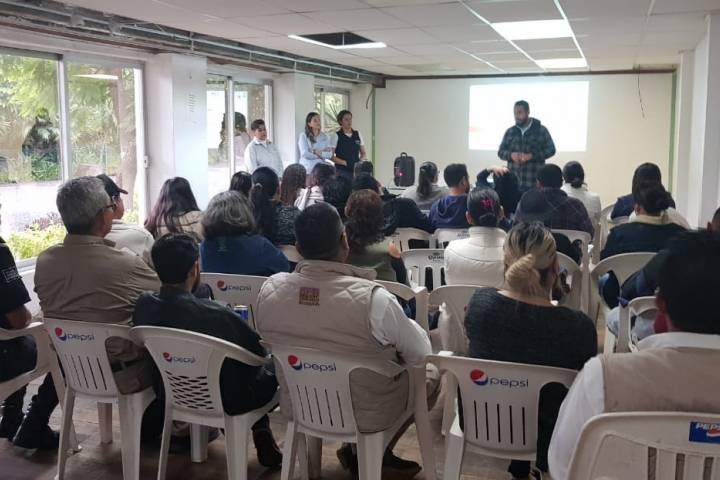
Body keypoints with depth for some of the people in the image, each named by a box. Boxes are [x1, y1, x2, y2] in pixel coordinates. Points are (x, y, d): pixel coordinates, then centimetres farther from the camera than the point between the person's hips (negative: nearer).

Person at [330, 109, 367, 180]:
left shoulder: (357, 134, 11)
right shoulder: (336, 136, -2)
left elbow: (363, 153, 16)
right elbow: (330, 156, -6)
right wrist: (345, 162, -14)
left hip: (356, 170, 4)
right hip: (342, 171, -4)